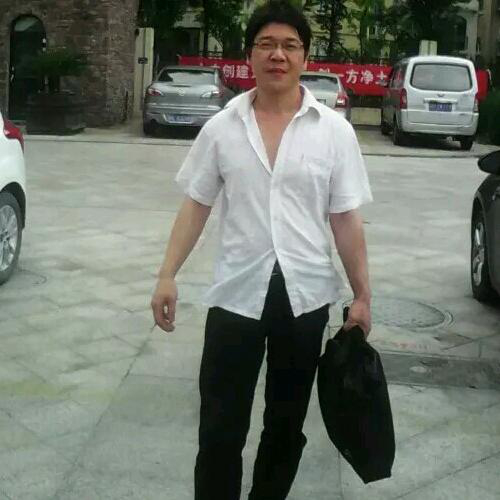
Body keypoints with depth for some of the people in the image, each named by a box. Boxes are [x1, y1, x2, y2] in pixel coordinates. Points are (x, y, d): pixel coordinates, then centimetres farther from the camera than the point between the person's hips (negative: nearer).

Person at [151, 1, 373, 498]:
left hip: (305, 295, 1)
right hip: (236, 293, 0)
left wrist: (362, 295, -1)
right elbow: (195, 205, 4)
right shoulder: (221, 127, 0)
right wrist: (167, 276, -4)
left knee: (286, 423, 16)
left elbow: (346, 219, 0)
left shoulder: (335, 130, -2)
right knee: (220, 426, 3)